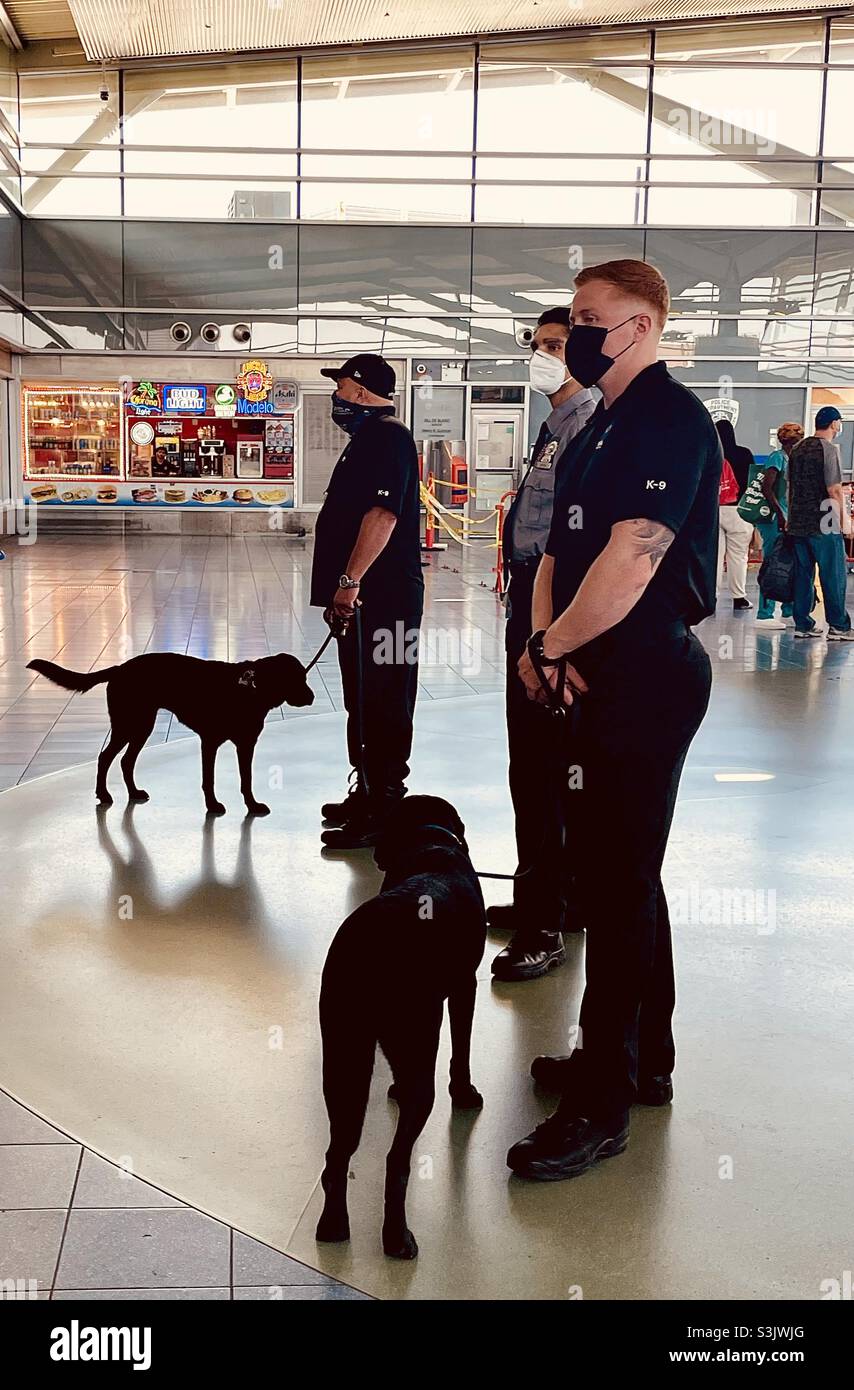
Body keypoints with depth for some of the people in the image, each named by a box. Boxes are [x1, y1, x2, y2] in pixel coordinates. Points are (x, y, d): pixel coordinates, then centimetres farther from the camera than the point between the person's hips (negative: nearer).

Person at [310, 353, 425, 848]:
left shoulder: (386, 436, -13)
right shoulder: (371, 436, 21)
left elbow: (383, 513, -25)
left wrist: (351, 580, -27)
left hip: (382, 598, -11)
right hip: (364, 598, 11)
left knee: (381, 705, -6)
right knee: (364, 702, 17)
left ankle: (383, 811, -1)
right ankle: (367, 793, 28)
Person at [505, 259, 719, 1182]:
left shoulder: (670, 418, -15)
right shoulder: (603, 427, 17)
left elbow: (632, 558, -25)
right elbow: (559, 550, 16)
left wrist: (553, 645, -13)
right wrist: (545, 638, -2)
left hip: (645, 678, -10)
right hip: (602, 679, 10)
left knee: (618, 882, -4)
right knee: (616, 871, 17)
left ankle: (601, 1103, 7)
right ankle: (643, 1061, 32)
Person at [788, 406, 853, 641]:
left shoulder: (798, 449, 12)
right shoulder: (829, 449, -10)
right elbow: (834, 490, -15)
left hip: (798, 523, 7)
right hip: (824, 524, -7)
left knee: (803, 575, 10)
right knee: (834, 577, -1)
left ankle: (802, 624, 11)